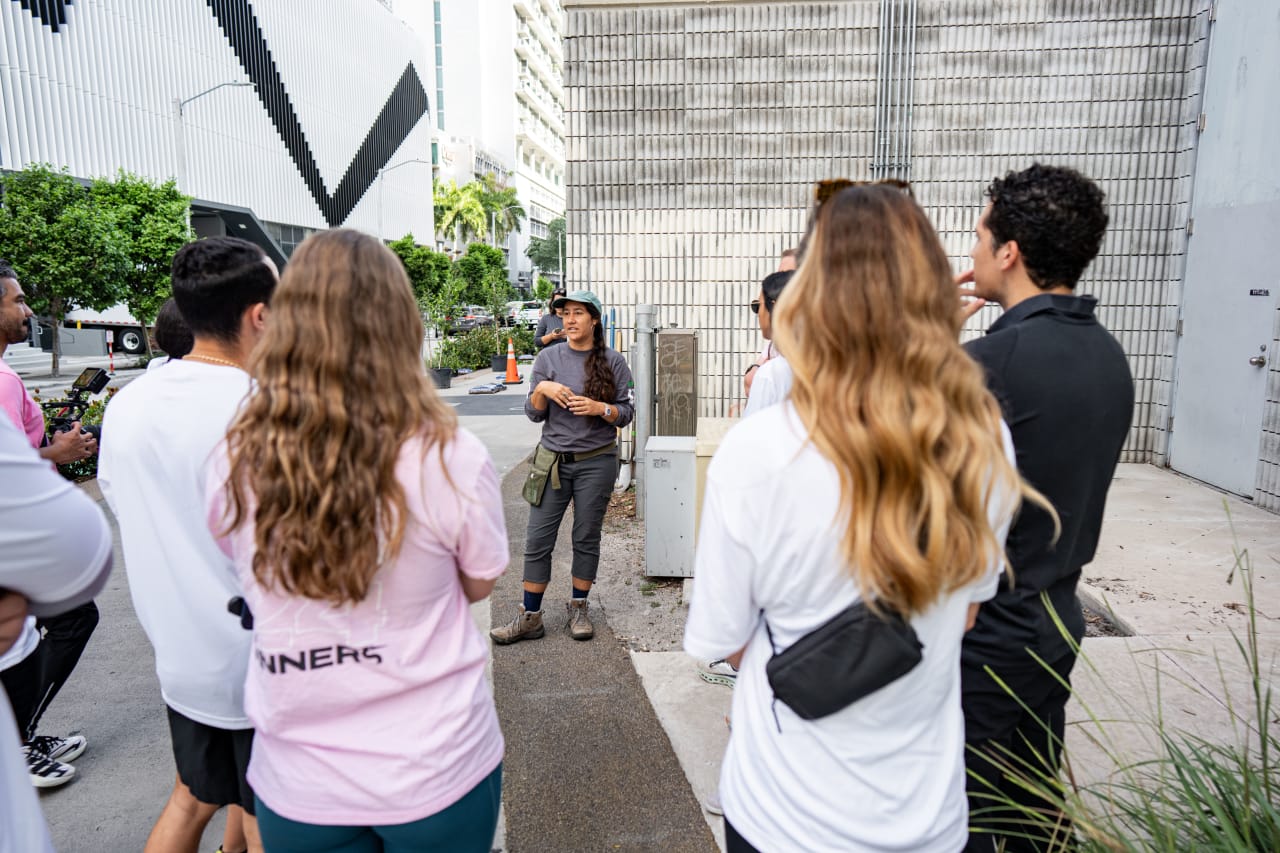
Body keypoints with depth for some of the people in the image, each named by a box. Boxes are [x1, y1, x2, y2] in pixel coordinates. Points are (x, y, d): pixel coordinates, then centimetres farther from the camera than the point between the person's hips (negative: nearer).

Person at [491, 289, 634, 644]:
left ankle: (579, 608, 26)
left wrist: (600, 408, -19)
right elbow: (533, 414, 5)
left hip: (596, 462, -1)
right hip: (553, 460, 2)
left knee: (586, 538, 8)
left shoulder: (613, 361, 0)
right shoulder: (548, 358, 5)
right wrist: (542, 390, -14)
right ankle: (530, 617, 14)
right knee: (538, 539, 2)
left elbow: (626, 414, 0)